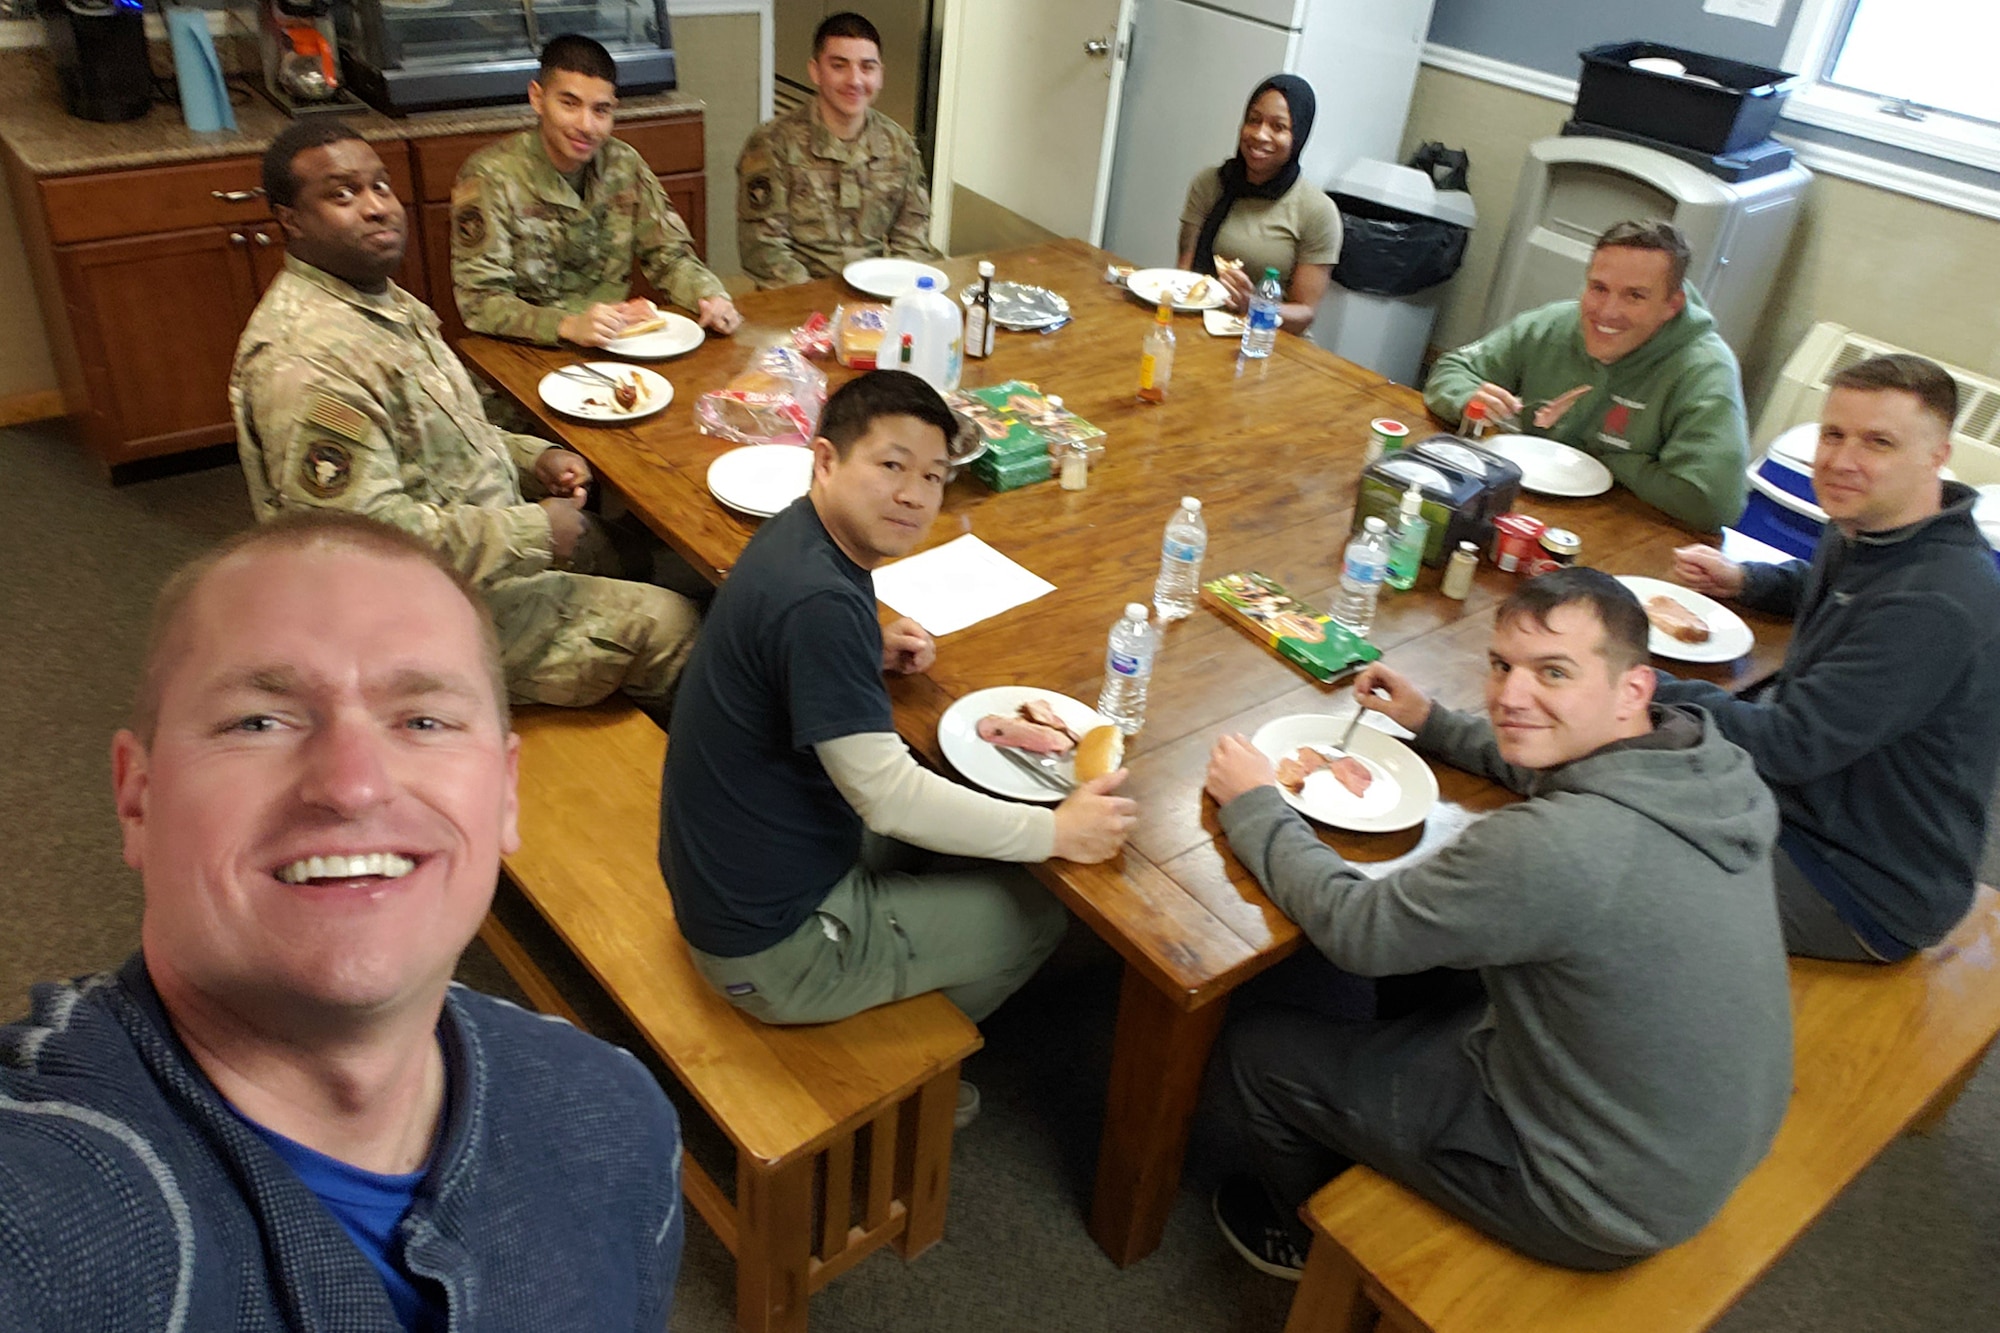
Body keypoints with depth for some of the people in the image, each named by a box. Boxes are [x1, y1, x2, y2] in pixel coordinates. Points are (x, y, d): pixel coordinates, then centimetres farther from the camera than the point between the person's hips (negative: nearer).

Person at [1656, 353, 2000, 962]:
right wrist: (1740, 579, 8)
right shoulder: (1867, 531, 2)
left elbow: (1792, 746, -29)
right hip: (1796, 808, 10)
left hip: (1867, 893, -10)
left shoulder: (1938, 606, -29)